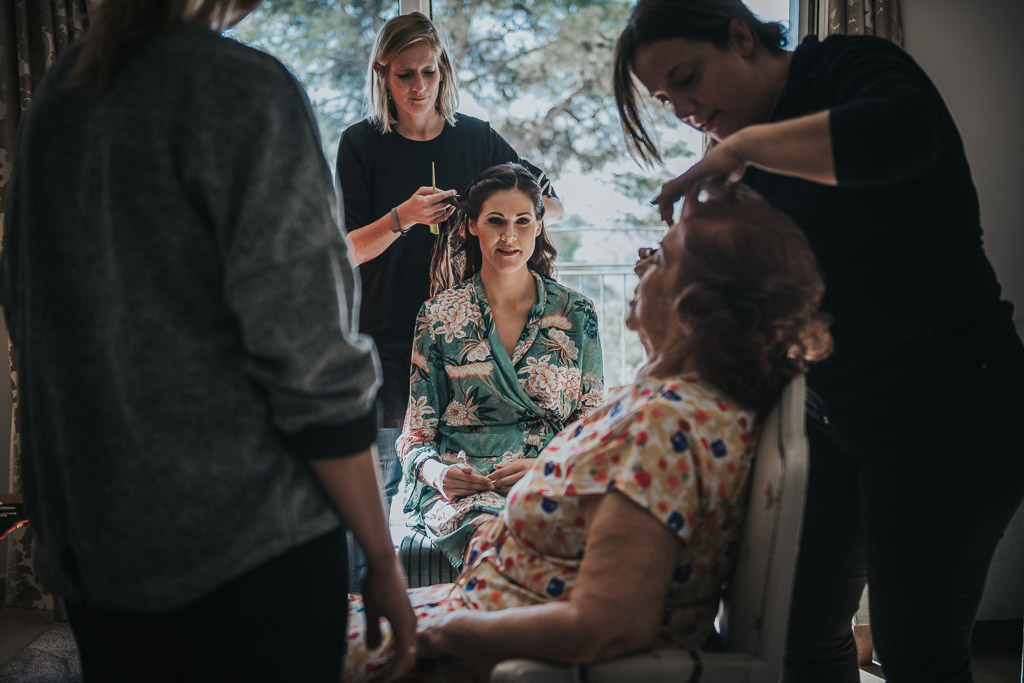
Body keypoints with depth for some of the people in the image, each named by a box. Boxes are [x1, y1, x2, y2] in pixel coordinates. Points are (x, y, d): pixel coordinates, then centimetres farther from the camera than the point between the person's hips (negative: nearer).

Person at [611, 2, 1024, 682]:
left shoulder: (848, 66, -10)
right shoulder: (745, 172, 11)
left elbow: (901, 133, -35)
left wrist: (743, 143, -26)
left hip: (946, 403, -8)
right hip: (830, 418, 8)